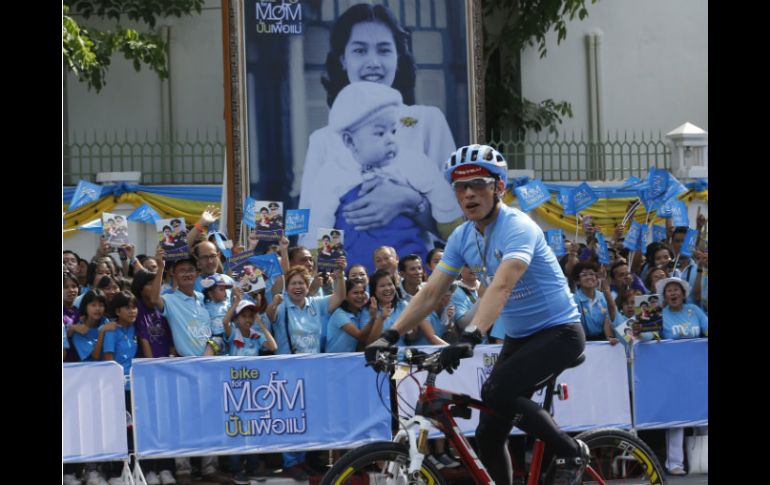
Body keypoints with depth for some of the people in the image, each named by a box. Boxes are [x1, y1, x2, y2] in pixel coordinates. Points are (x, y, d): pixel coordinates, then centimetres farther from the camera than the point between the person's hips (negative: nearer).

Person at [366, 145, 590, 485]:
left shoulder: (518, 228, -23)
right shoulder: (462, 237, 0)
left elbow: (501, 287, -38)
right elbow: (430, 293, -1)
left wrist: (471, 336, -51)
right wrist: (390, 335, -13)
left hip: (558, 331, -8)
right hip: (518, 338, 8)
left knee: (497, 392, -30)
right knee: (488, 435, 1)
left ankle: (571, 452, -12)